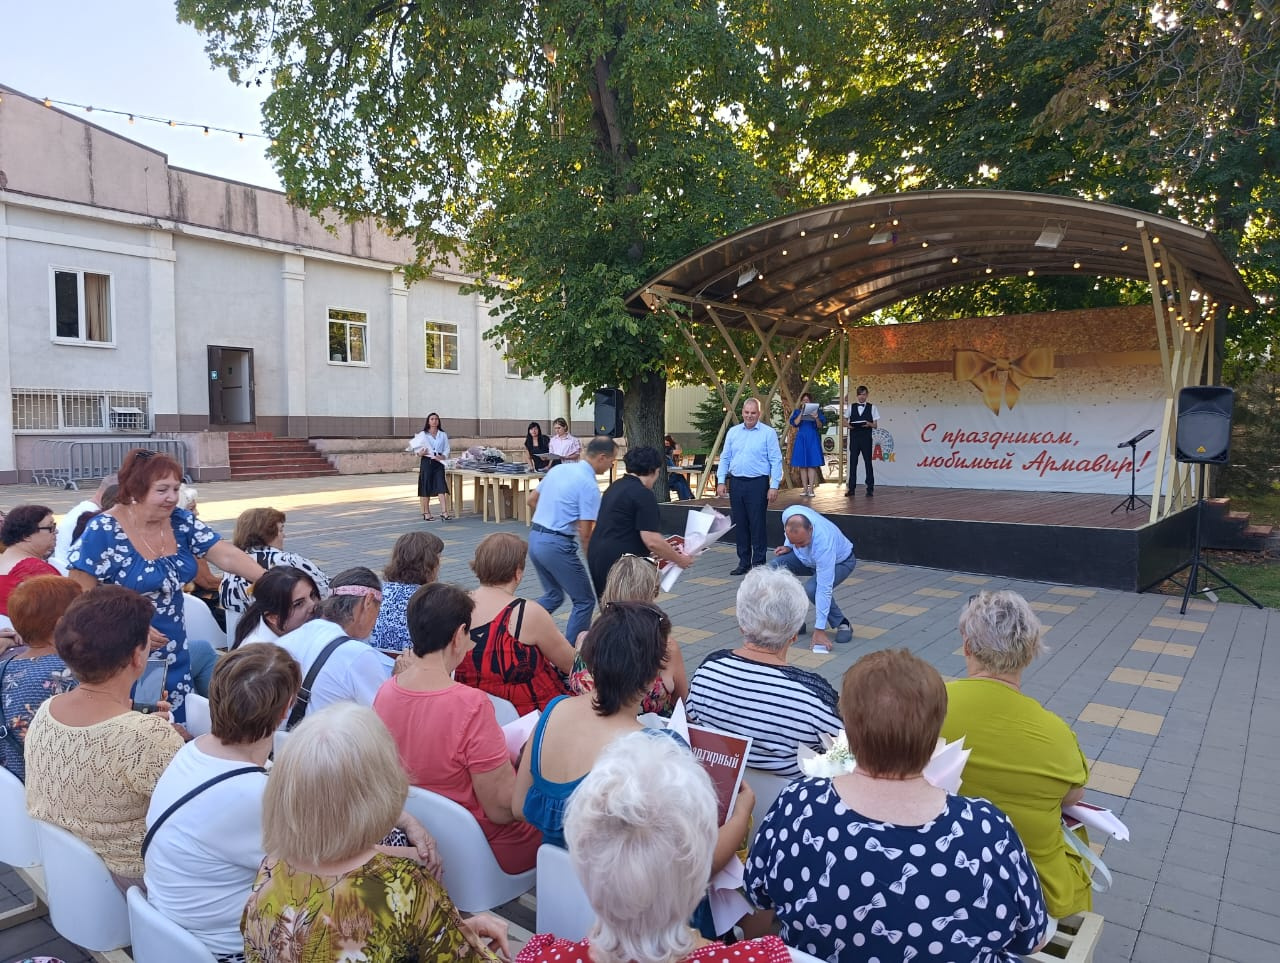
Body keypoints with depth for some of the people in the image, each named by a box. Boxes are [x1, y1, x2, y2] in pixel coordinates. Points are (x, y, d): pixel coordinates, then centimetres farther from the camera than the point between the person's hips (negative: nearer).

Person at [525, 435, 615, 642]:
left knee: (553, 595, 25)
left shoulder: (559, 469, 10)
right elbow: (585, 533, -14)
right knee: (584, 601, 7)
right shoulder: (589, 485, -14)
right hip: (557, 545, -8)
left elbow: (532, 499, 18)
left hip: (535, 537, 8)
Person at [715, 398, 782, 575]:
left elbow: (776, 461, -4)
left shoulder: (768, 433, -2)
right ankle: (743, 562, 19)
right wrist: (721, 481, 6)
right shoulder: (733, 432, 11)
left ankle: (758, 564, 6)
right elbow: (725, 458, 14)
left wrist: (774, 486, -11)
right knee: (739, 525, 9)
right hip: (736, 483, 4)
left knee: (757, 525, -2)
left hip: (758, 483, -4)